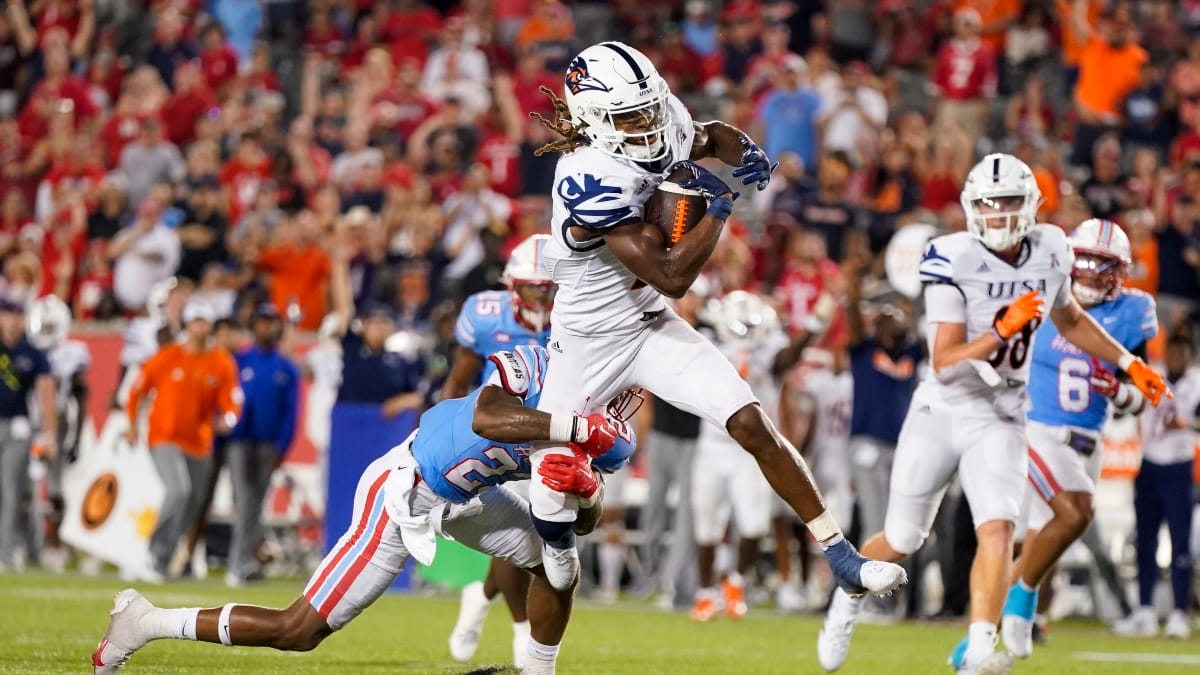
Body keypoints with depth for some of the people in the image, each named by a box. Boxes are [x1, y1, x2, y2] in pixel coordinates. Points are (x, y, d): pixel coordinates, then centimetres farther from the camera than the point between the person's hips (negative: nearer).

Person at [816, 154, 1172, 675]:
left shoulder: (1048, 253, -2)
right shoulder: (954, 262, -18)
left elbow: (1071, 321, 21)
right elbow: (945, 365, -22)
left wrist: (1128, 363, 18)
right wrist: (1004, 328, -33)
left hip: (1000, 420, 3)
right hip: (942, 414, -3)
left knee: (998, 529, -20)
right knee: (901, 541, 9)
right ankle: (847, 600, 39)